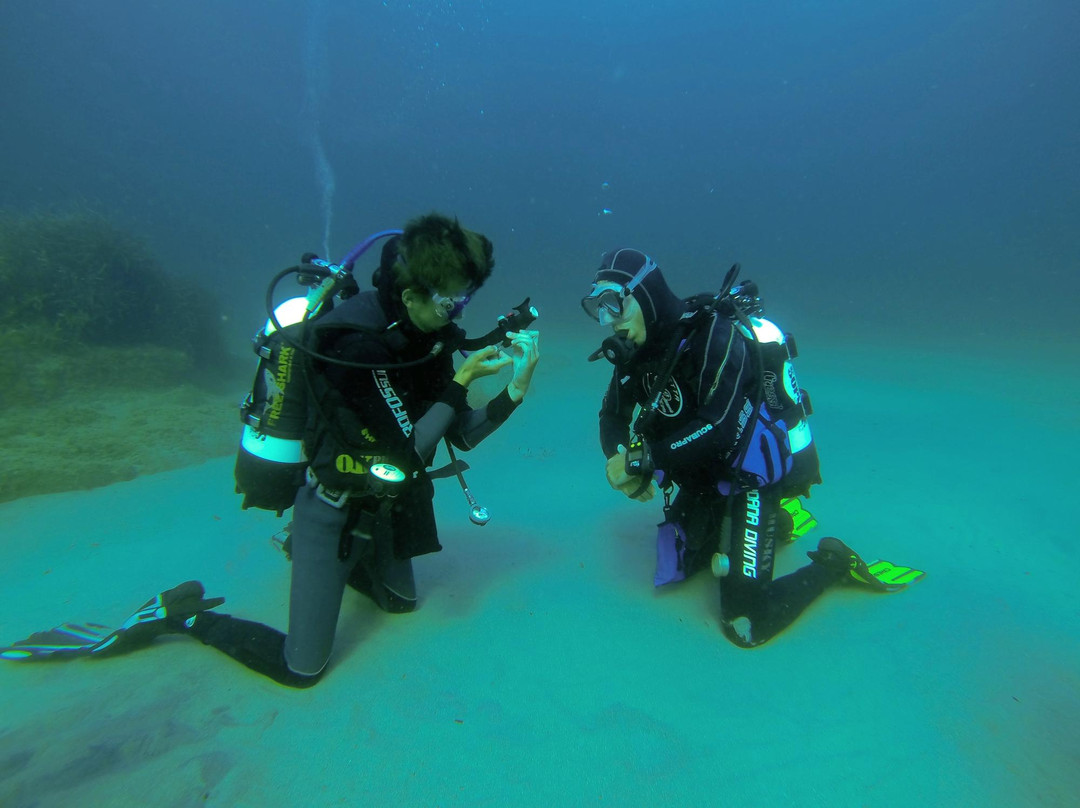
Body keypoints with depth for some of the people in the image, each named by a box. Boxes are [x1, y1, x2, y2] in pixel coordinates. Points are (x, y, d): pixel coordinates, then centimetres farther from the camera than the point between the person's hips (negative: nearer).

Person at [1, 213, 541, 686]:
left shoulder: (429, 333, -6)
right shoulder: (355, 340, -31)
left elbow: (460, 436, -4)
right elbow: (411, 451, -29)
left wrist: (513, 392, -18)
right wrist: (462, 380, -27)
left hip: (379, 507, 8)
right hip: (333, 508, -8)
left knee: (401, 601, 29)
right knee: (300, 668, 1)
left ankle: (301, 551, 45)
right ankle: (179, 615, 21)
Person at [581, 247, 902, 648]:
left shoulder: (712, 334, -25)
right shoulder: (637, 349, -1)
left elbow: (717, 428, -34)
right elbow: (612, 417, 1)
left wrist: (643, 459, -27)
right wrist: (622, 463, -19)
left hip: (752, 481, -8)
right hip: (704, 485, 8)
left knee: (745, 626, -10)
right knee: (673, 570, 24)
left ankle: (834, 562, 12)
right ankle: (775, 527, 33)